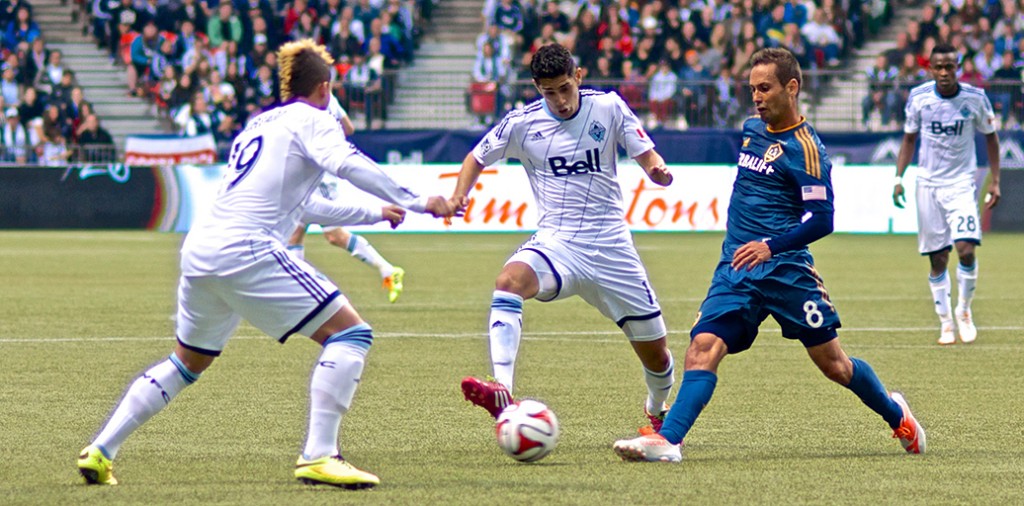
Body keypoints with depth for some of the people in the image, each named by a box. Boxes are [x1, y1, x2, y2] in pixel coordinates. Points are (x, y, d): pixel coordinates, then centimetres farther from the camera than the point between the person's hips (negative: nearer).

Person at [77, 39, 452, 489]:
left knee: (188, 363, 27)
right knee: (351, 334, -5)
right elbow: (345, 163, -17)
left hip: (198, 250, 9)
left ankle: (99, 452, 25)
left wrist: (374, 214, 43)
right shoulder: (309, 119, 4)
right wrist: (415, 202, -17)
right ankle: (318, 457, -15)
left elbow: (302, 205, 39)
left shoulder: (259, 124, 29)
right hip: (245, 251, -9)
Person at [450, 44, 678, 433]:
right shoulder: (522, 123, -2)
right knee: (510, 280, -35)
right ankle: (502, 393, -45)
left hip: (611, 248, 1)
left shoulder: (608, 108, -2)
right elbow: (478, 157, 11)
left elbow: (646, 155, 3)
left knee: (656, 354, 6)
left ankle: (657, 411, 40)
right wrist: (459, 196, -7)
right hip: (555, 243, 0)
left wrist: (657, 170, -21)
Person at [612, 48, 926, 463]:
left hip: (785, 269, -6)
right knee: (703, 347, -16)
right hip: (735, 272, 6)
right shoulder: (751, 130, 12)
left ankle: (897, 416, 29)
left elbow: (821, 219, -16)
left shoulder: (804, 147, -10)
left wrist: (772, 246, -27)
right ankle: (667, 440, -26)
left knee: (833, 364, 5)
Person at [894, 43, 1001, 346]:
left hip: (961, 184, -1)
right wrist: (899, 178, 2)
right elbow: (909, 139, 10)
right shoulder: (918, 97, -3)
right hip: (928, 184, 1)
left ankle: (964, 311, 6)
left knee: (966, 249, -17)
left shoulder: (975, 98, -6)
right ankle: (945, 323, 12)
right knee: (937, 260, 1)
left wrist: (994, 181, 3)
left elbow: (990, 137, 7)